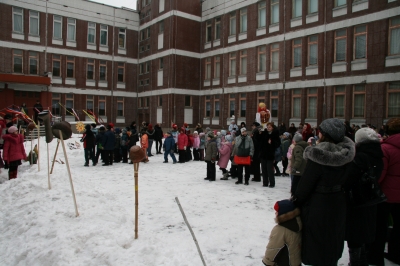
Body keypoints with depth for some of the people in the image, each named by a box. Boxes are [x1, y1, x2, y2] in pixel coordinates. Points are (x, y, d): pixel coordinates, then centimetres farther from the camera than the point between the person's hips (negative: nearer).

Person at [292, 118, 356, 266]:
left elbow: (306, 183, -17)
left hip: (318, 206, -7)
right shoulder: (346, 154, -2)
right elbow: (344, 180, 4)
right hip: (338, 204, 7)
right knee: (332, 241, 24)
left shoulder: (318, 155, -23)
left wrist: (295, 201, -4)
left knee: (315, 245, 9)